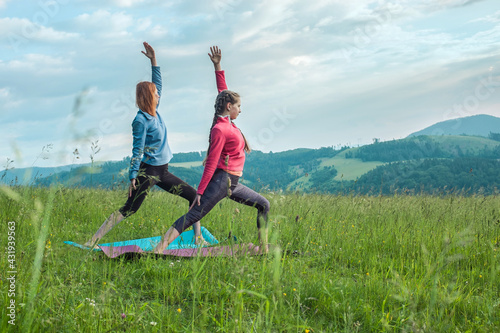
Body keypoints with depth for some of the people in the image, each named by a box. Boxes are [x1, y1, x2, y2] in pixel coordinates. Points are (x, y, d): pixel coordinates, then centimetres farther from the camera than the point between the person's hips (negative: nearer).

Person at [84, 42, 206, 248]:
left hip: (162, 172, 8)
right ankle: (93, 241, -4)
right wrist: (133, 177, -19)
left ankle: (198, 239, 13)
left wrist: (153, 60, 13)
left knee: (194, 196, 5)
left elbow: (157, 83, 18)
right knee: (129, 209, -8)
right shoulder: (141, 120, -15)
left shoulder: (154, 112, 8)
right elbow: (137, 151, -17)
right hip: (147, 171, -8)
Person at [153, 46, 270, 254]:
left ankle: (264, 249, 19)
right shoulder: (220, 130, -15)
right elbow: (211, 163, -19)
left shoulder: (228, 122, 10)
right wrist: (200, 191, -20)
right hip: (221, 180, -10)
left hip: (233, 184, 10)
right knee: (194, 215, -16)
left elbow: (223, 91, 19)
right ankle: (160, 248, -21)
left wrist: (218, 67, 16)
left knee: (263, 205, 14)